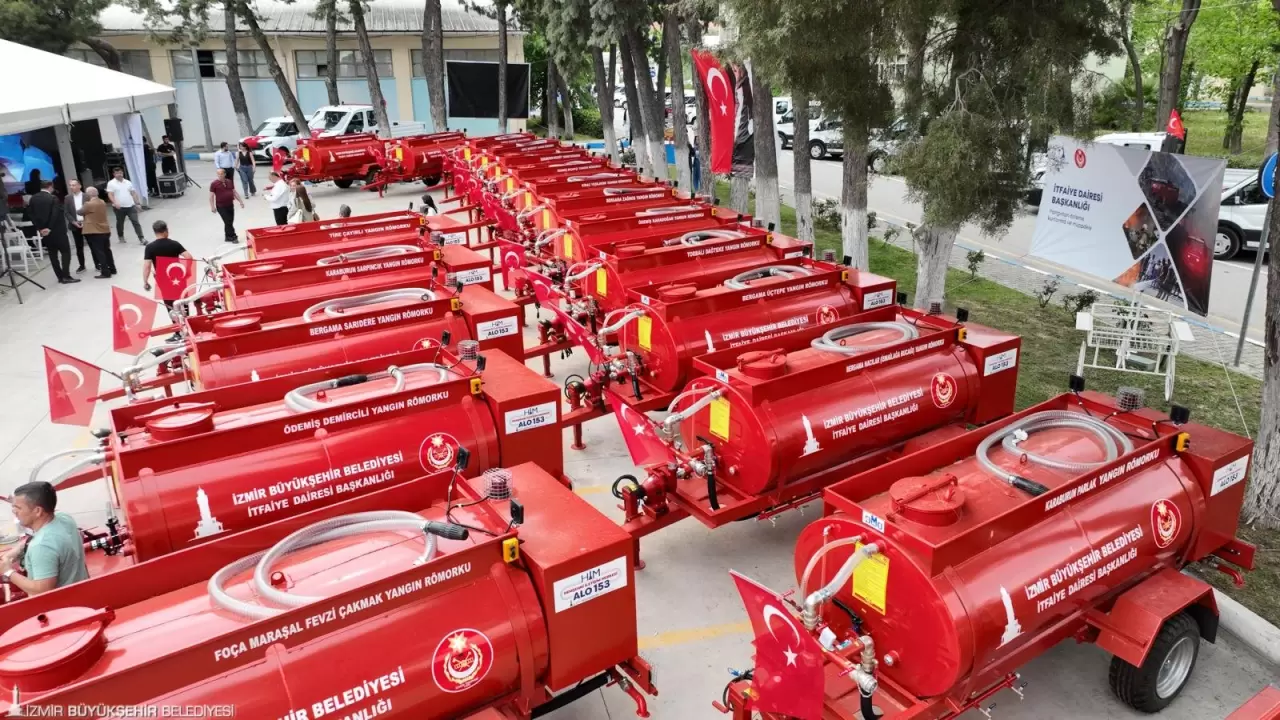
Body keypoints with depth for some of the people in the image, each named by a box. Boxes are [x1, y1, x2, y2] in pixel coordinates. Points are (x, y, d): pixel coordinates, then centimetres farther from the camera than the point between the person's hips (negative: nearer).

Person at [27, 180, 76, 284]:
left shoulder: (33, 199, 6)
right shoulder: (53, 198, -12)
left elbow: (30, 214, 4)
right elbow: (56, 214, -19)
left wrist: (39, 228, 2)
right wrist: (50, 228, -12)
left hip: (44, 231, 6)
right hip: (57, 230, -6)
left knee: (52, 254, 11)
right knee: (65, 251, -1)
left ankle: (60, 276, 12)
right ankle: (66, 276, -9)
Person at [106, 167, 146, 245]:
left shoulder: (128, 182, 11)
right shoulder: (111, 183, -2)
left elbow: (133, 193, 14)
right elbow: (110, 195, -10)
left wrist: (137, 203, 8)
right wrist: (115, 203, -25)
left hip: (130, 206, 2)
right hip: (119, 207, -2)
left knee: (136, 222, -6)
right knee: (120, 223, 12)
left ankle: (141, 239, -9)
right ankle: (121, 237, 30)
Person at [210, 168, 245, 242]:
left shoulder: (229, 182, 6)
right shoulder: (214, 184, -9)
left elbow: (234, 192, 14)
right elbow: (211, 196, -9)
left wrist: (240, 201, 9)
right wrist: (212, 207, -14)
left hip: (230, 205, 5)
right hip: (221, 206, -5)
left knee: (230, 222, 11)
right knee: (228, 222, -7)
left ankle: (228, 237, 24)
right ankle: (233, 237, 1)